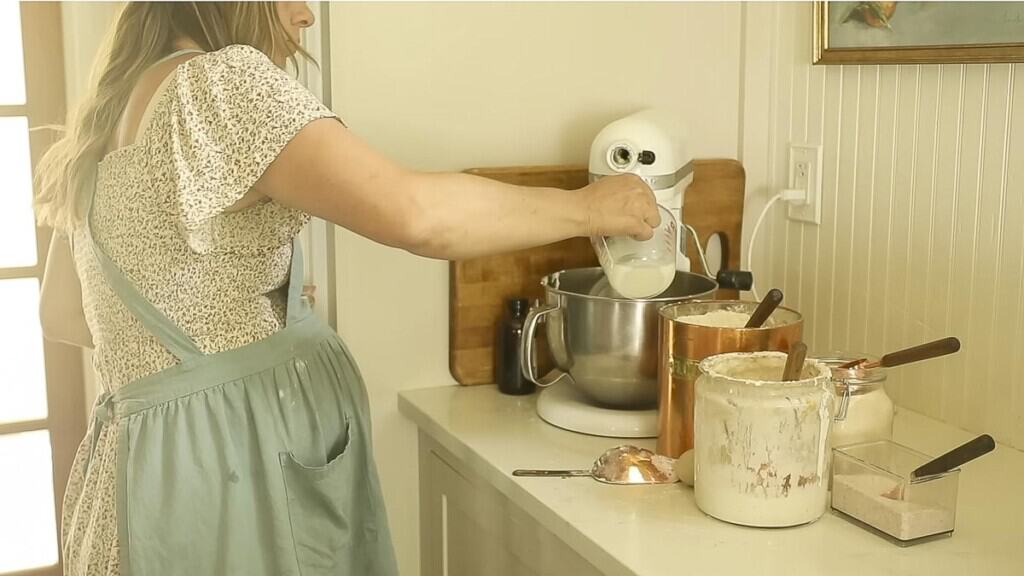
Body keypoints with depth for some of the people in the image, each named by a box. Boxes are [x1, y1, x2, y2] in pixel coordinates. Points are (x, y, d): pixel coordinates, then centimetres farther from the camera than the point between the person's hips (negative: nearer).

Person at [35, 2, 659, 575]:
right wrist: (587, 208, -16)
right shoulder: (222, 81, -17)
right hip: (230, 455, -9)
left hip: (159, 457, 9)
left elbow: (62, 313, 17)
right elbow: (417, 214, -29)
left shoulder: (104, 118, 11)